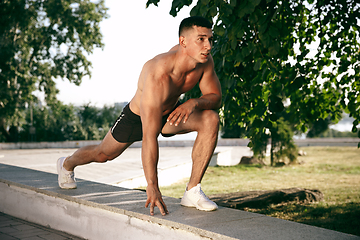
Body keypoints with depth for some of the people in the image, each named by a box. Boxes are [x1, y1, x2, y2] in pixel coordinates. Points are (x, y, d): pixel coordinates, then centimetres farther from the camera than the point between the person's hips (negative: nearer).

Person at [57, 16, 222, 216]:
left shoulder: (205, 61, -25)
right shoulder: (157, 75, -44)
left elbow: (216, 97, -8)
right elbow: (149, 136, -45)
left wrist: (194, 103, -33)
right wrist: (152, 186, -46)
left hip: (170, 113, 5)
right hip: (136, 117, -4)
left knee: (211, 119, -23)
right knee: (103, 154, 18)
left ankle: (193, 191, -18)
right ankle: (67, 164, 54)